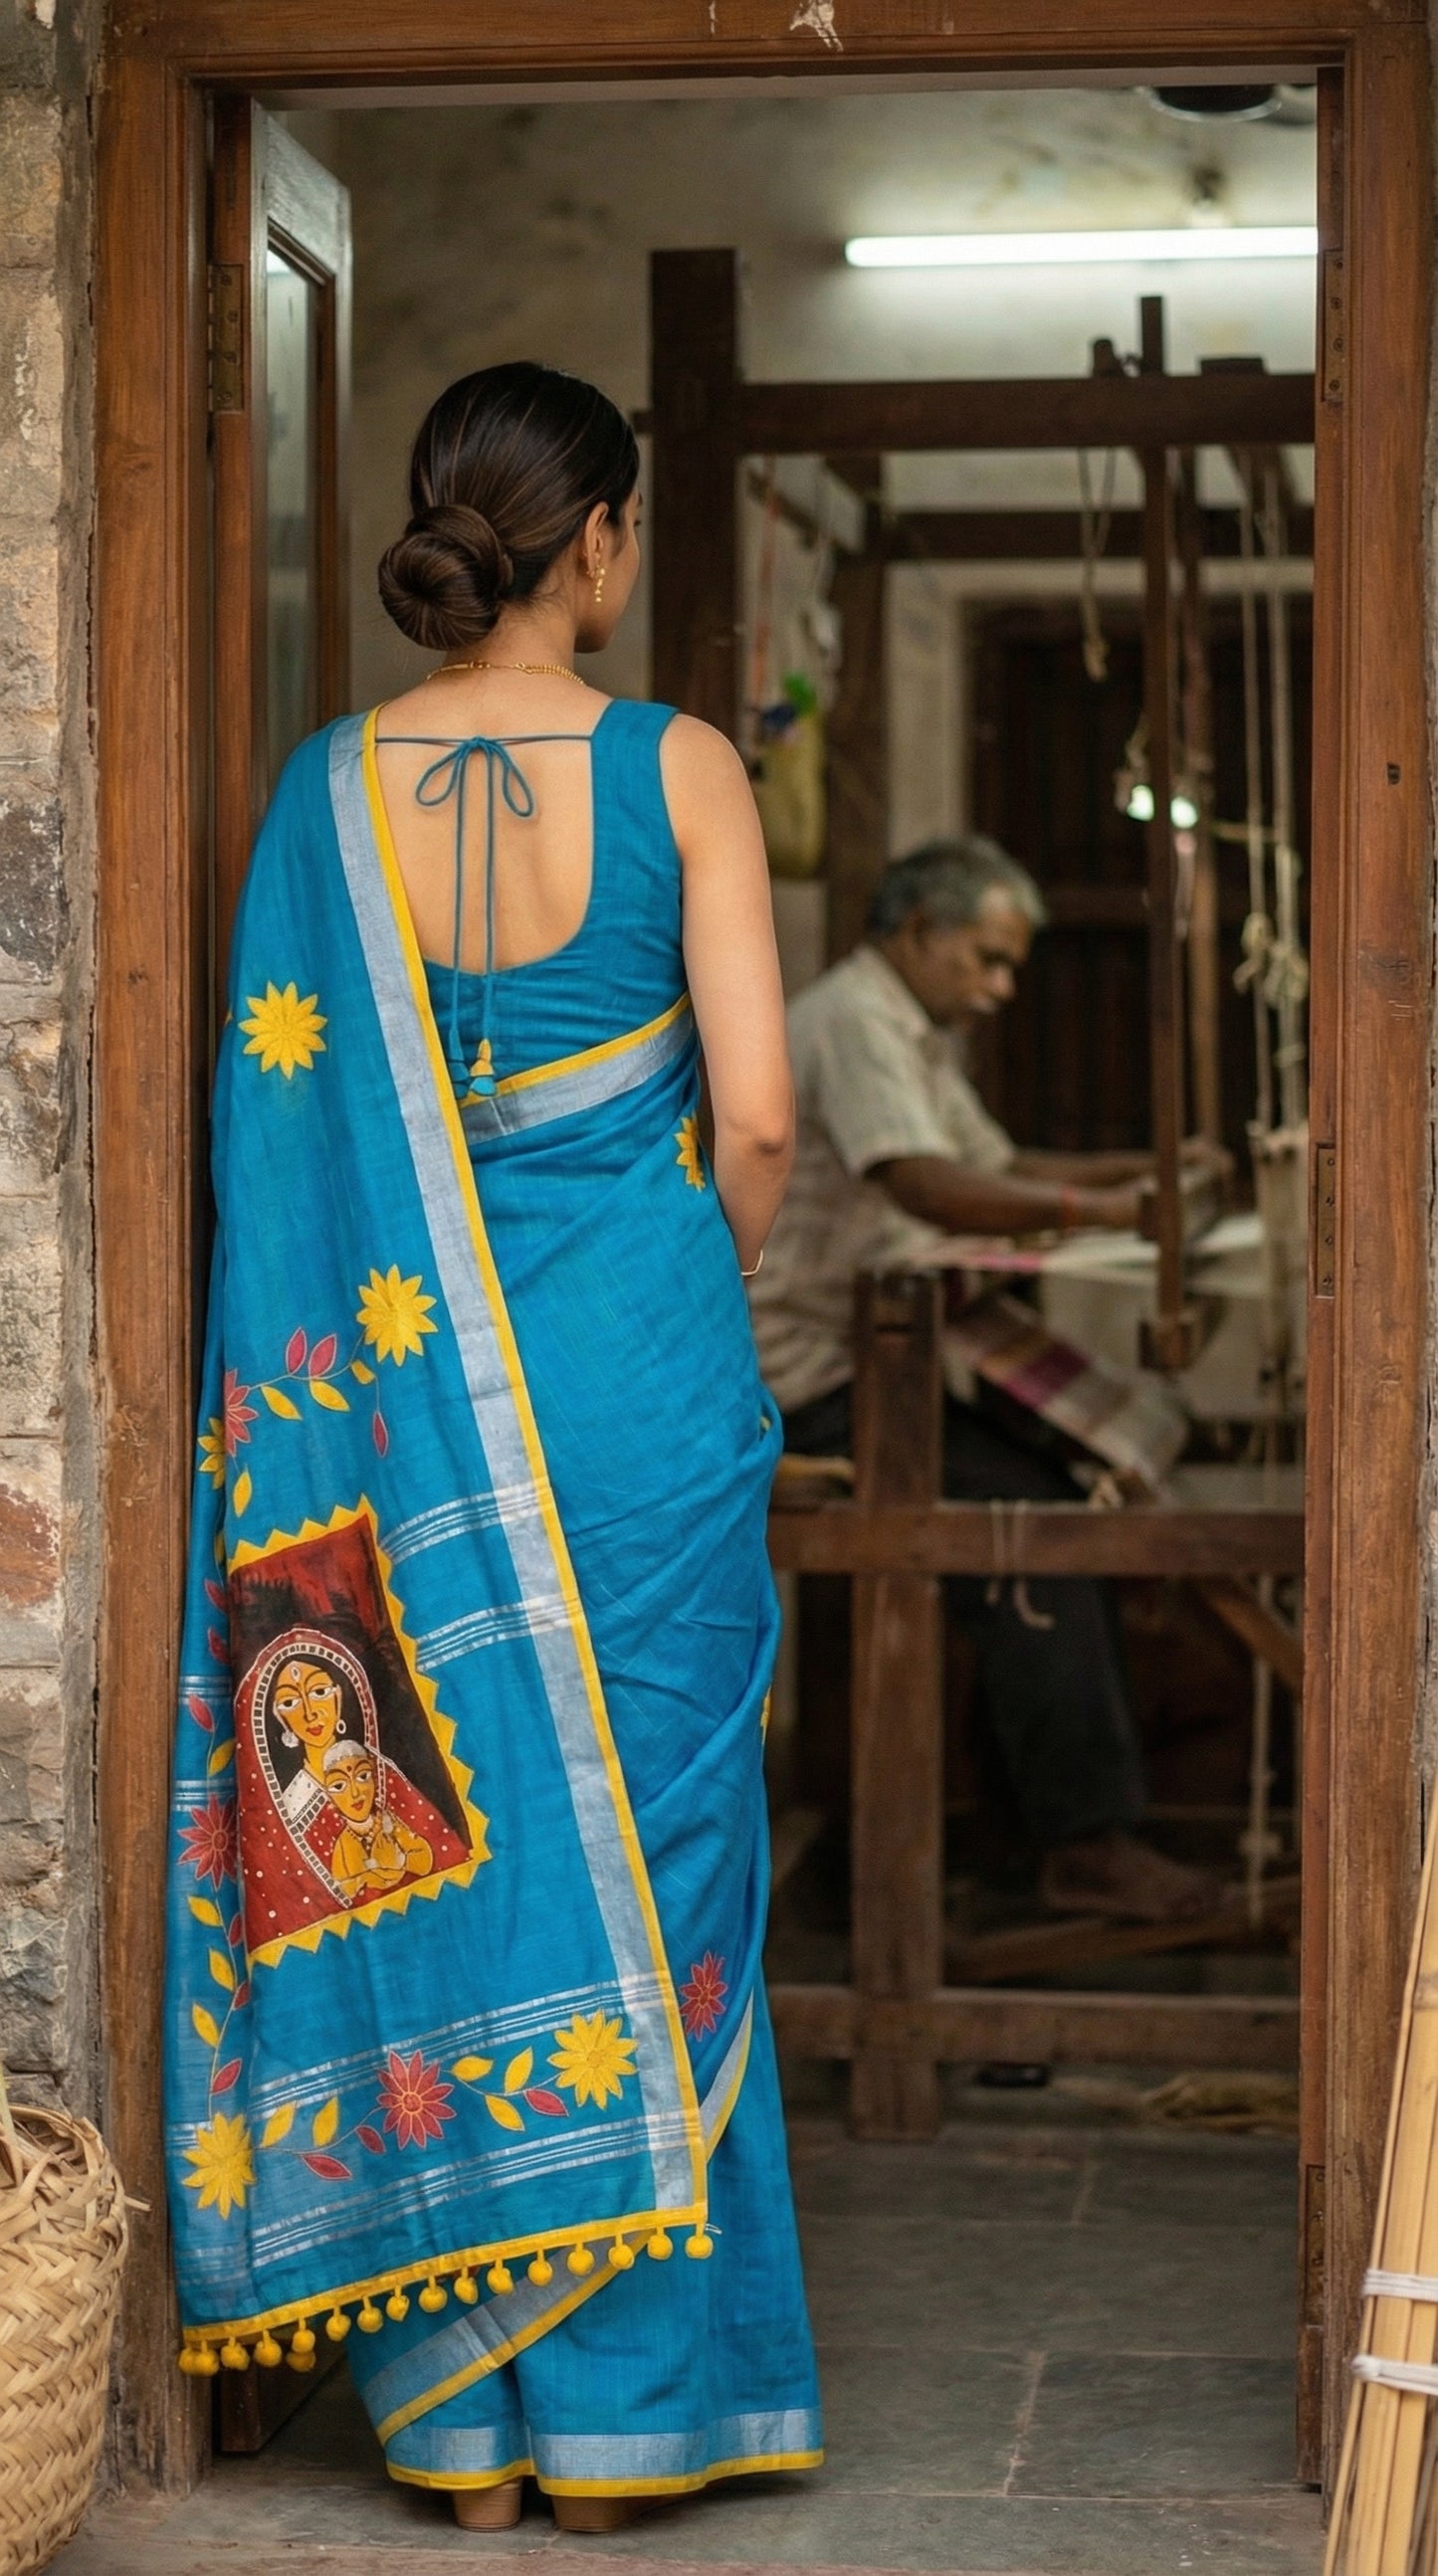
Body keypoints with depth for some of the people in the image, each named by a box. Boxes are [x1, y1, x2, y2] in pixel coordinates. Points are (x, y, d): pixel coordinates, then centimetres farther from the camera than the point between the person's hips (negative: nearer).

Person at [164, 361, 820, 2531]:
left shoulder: (329, 788, 1)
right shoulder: (678, 770, -6)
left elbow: (284, 1130, 1)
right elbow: (757, 1120, -9)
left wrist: (381, 1349, 12)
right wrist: (702, 1299, 9)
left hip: (402, 1382, 2)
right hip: (641, 1378, -2)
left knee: (425, 1861, 9)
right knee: (639, 1857, 7)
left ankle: (458, 2423, 16)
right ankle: (618, 2417, 13)